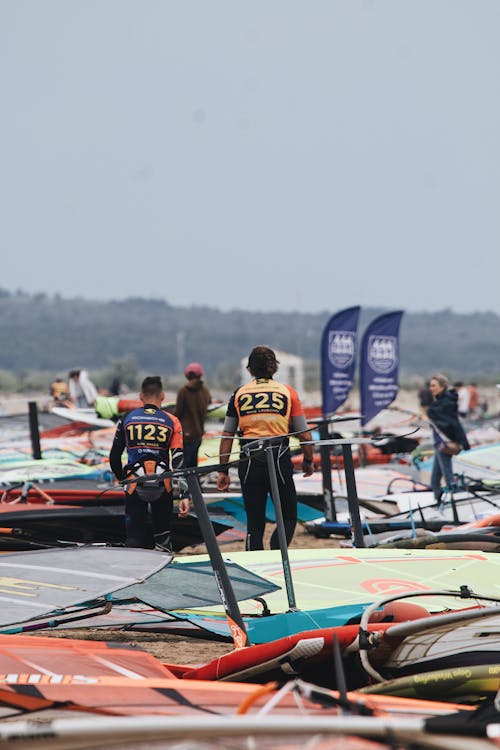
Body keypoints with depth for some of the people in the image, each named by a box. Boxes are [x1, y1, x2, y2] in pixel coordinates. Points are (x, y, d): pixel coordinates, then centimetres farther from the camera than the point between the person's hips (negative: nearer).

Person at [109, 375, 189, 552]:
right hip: (163, 487, 0)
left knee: (134, 536, 4)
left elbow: (114, 456, 11)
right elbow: (178, 460, -5)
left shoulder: (127, 418, 5)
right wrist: (184, 496, -6)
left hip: (135, 484, 0)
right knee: (163, 533, 16)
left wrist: (121, 478, 29)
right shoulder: (172, 422, 2)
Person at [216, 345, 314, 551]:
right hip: (279, 458, -2)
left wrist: (223, 471, 10)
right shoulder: (287, 392, 4)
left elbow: (227, 435, 5)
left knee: (254, 524, 11)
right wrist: (308, 461, 18)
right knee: (288, 518, 11)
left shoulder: (239, 394, 7)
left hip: (249, 462, 2)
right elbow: (305, 435, 3)